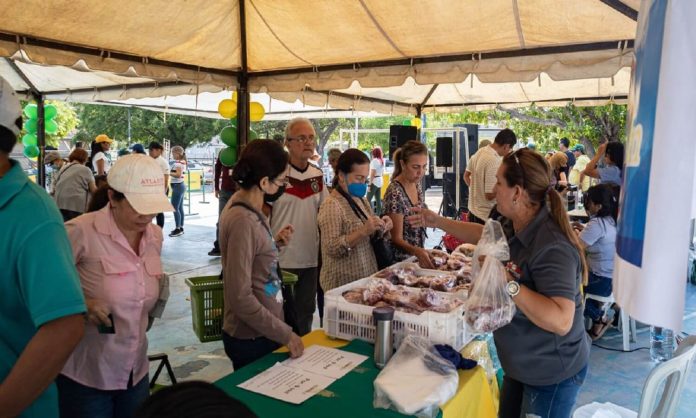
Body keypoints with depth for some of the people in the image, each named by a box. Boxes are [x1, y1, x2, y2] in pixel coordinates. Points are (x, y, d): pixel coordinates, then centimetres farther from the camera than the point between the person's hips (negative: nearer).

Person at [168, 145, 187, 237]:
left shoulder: (178, 162, -16)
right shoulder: (182, 162, 14)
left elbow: (178, 174, -27)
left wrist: (168, 173, -20)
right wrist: (170, 173, 12)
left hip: (177, 186, -10)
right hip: (180, 185, 10)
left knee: (175, 208, -7)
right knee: (180, 208, 12)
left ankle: (178, 229, -4)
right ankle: (181, 228, 17)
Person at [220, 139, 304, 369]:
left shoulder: (246, 206, 2)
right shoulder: (242, 221, -25)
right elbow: (241, 298, -26)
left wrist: (275, 243, 1)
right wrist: (285, 334, -19)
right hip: (251, 339, -9)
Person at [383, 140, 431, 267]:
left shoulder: (416, 184, -1)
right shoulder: (395, 193, -24)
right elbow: (397, 238, -21)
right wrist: (417, 251, -37)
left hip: (416, 257, 7)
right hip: (400, 260, -7)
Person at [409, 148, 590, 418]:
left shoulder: (552, 247, -31)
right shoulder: (515, 227, -2)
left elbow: (561, 321, -37)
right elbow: (485, 234, 20)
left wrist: (508, 284, -38)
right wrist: (438, 222, 18)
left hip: (552, 373, -9)